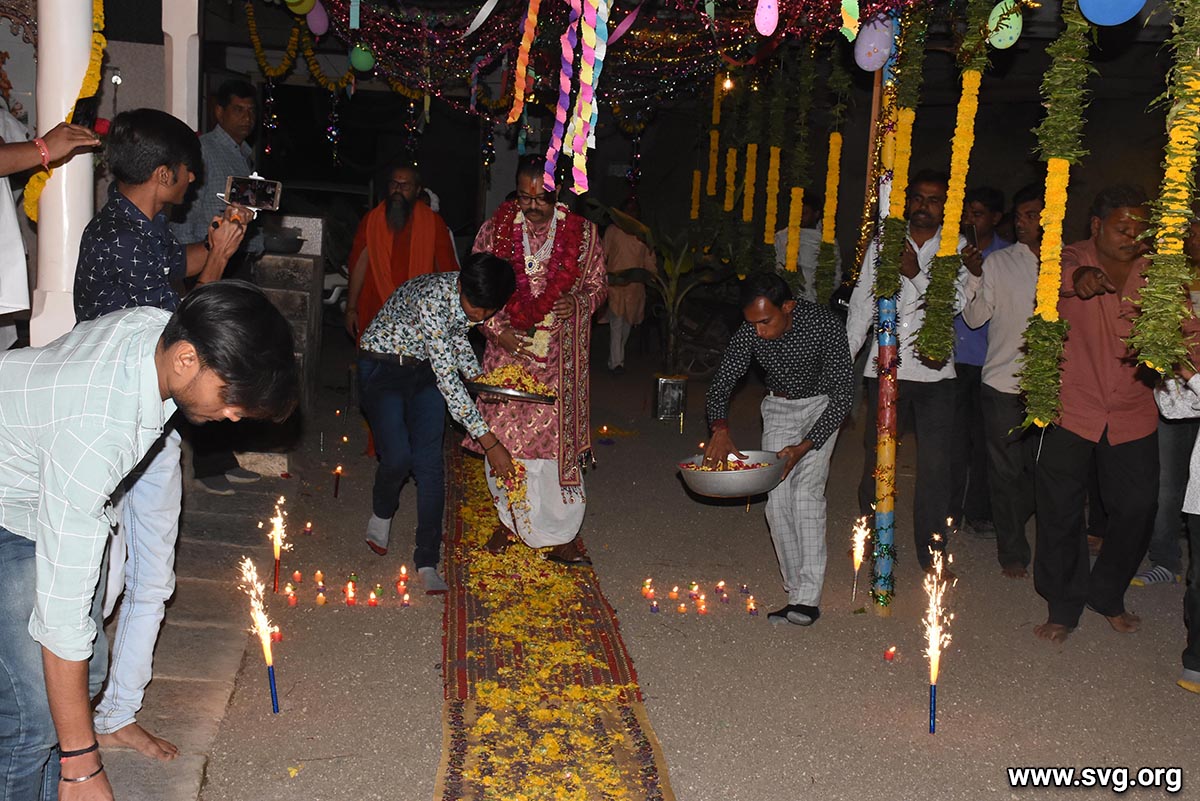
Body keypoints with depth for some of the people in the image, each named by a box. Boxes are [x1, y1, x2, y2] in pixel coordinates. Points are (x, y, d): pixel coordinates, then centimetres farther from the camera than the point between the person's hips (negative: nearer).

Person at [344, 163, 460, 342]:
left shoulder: (433, 222, 5)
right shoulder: (371, 220, 9)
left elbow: (446, 270, 6)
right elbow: (359, 265, 8)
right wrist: (351, 309, 4)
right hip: (376, 313, 1)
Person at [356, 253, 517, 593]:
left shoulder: (475, 299, -12)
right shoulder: (432, 297, -35)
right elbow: (447, 377, -35)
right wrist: (489, 441, -34)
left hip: (425, 371, 6)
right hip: (383, 369, -5)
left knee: (430, 463, -4)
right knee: (398, 457, -18)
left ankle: (427, 562, 3)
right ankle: (381, 514, 18)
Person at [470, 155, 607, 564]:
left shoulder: (583, 234, -2)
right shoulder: (495, 230, -1)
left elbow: (598, 287, 9)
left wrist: (578, 304, -13)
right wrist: (498, 330, -10)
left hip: (559, 357, -1)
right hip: (507, 349, 1)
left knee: (557, 437, -3)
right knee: (504, 436, 7)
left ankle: (561, 534, 8)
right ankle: (509, 518, 27)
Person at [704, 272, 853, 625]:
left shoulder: (824, 324, -30)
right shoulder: (749, 334, -19)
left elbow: (843, 395, -26)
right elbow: (720, 387, -11)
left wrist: (805, 447, -34)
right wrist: (720, 429, -31)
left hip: (822, 406, -4)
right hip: (778, 408, 4)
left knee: (806, 490, -20)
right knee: (778, 500, -7)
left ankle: (808, 598, -18)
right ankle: (797, 595, 3)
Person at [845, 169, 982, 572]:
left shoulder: (958, 249, 4)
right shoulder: (883, 244, 8)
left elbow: (956, 301, -8)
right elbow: (862, 304, 10)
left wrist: (916, 274, -21)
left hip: (935, 371, -1)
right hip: (885, 367, 1)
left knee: (935, 464, -2)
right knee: (877, 456, 9)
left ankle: (931, 552, 10)